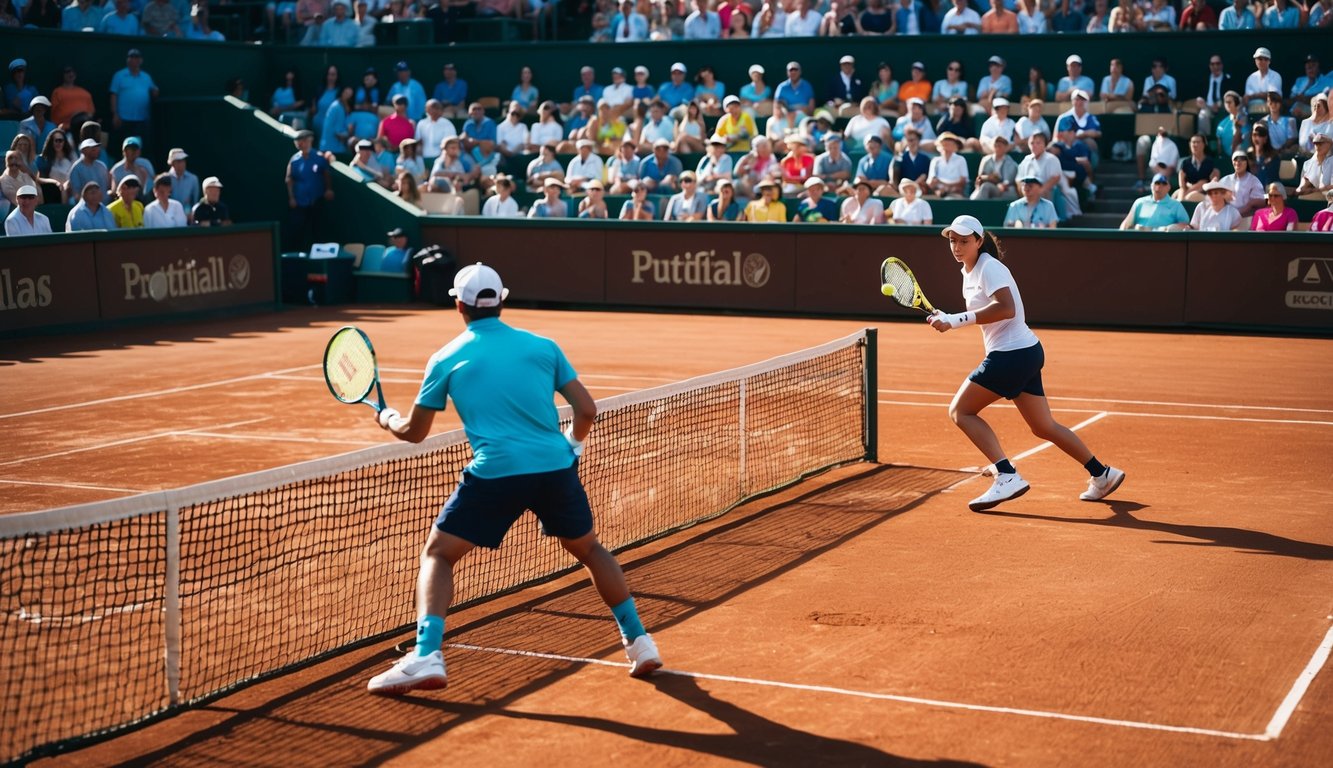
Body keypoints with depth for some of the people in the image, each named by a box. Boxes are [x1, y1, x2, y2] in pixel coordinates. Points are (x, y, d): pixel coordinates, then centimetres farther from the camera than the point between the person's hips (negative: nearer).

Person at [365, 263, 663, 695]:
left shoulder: (447, 358, 9)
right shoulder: (543, 347, 12)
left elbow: (414, 432, 16)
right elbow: (586, 410, 8)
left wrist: (387, 418, 38)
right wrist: (573, 444, 28)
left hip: (494, 473, -3)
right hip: (555, 467, 3)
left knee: (437, 555, 11)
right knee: (590, 550, 25)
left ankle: (426, 657, -7)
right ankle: (639, 643, 25)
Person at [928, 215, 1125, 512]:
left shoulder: (989, 267, -14)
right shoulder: (968, 271, 14)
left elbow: (1006, 309, -29)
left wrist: (957, 320, -30)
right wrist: (948, 320, 2)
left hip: (1013, 353, -10)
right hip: (1026, 353, 10)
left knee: (960, 411, -7)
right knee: (1043, 427, 18)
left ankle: (1007, 476, -15)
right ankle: (1101, 474, 26)